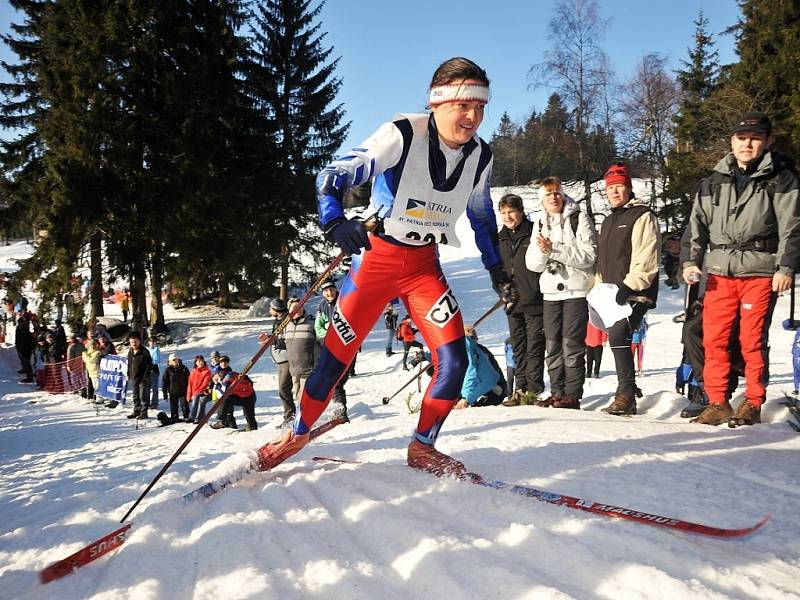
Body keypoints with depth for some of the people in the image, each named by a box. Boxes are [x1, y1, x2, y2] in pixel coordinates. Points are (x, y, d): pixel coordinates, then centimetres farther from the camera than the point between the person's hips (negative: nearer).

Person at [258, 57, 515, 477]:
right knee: (337, 354, 1)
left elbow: (481, 215, 15)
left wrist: (497, 271, 14)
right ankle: (298, 434, 26)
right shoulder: (402, 135, -21)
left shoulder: (480, 156, -3)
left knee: (453, 359, -10)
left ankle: (422, 447, 10)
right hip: (376, 256, -4)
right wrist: (334, 221, -44)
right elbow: (333, 176, -25)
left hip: (424, 265, 4)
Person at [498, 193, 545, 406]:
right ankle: (521, 388, 17)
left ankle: (534, 389, 3)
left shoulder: (535, 233, -6)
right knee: (518, 347, 10)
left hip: (535, 301, -6)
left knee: (534, 346, -3)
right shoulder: (501, 238, 13)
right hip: (513, 302, 6)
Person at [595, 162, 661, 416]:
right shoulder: (608, 221, 23)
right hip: (613, 296, 9)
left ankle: (625, 396, -19)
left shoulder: (642, 216, -4)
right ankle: (629, 389, 24)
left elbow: (646, 259, -14)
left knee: (618, 336, -22)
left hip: (635, 294, -9)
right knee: (617, 338, 11)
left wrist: (629, 286, -21)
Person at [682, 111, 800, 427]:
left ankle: (753, 404, 9)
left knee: (752, 340, -4)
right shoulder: (715, 181, 15)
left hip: (760, 271, -4)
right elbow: (697, 224, 16)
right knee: (713, 338, 1)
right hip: (719, 271, 4)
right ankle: (717, 403, 11)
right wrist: (690, 261, 4)